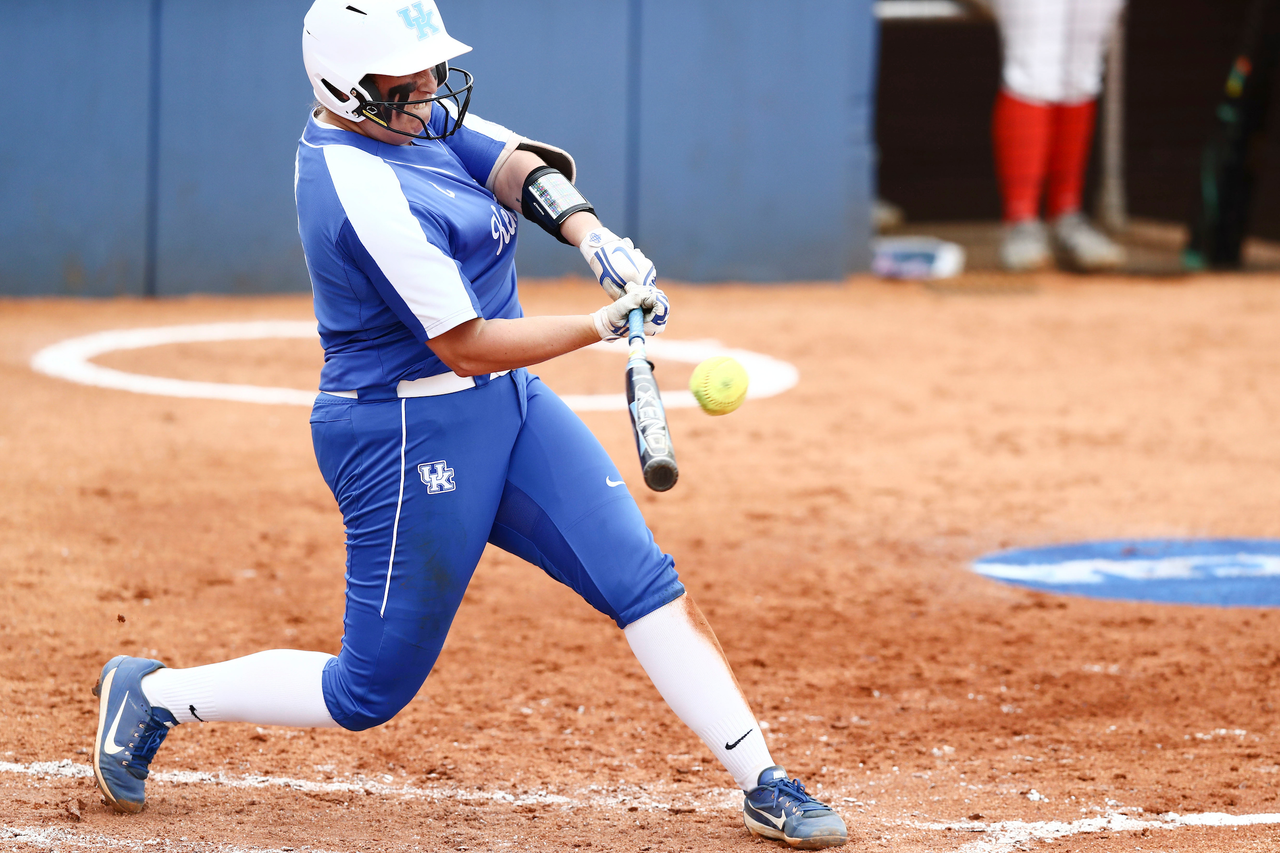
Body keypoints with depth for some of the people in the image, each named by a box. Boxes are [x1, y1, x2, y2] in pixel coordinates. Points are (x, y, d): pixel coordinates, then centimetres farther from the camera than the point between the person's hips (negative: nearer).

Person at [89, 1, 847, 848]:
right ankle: (154, 694, 19)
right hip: (411, 435, -9)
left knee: (645, 581, 0)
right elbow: (467, 345, -24)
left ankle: (763, 785, 4)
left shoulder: (404, 116, 3)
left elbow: (519, 167, -2)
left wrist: (593, 236, -21)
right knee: (371, 691, 2)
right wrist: (605, 326, -19)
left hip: (507, 401, 9)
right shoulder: (366, 192, -26)